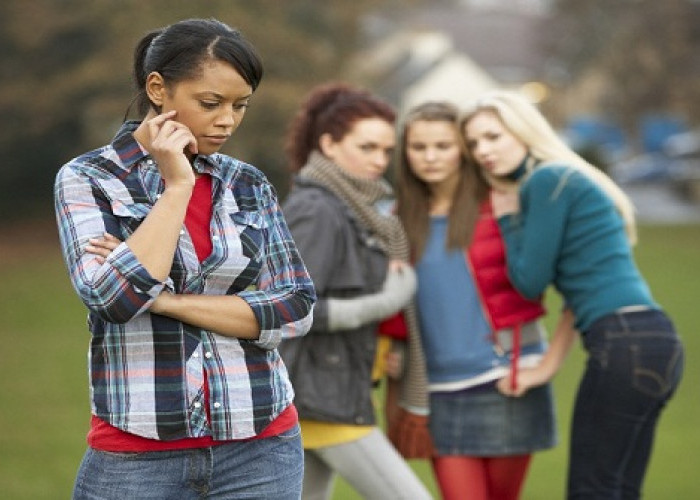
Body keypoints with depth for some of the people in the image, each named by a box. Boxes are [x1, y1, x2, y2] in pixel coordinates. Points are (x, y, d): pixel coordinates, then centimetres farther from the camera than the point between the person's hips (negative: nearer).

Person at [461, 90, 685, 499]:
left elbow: (530, 281, -6)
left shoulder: (548, 180, -6)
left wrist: (509, 219, 8)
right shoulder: (568, 179, 23)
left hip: (624, 343, -10)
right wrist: (550, 364, 16)